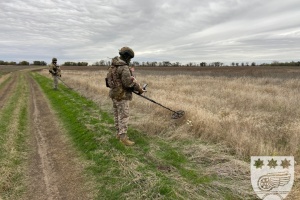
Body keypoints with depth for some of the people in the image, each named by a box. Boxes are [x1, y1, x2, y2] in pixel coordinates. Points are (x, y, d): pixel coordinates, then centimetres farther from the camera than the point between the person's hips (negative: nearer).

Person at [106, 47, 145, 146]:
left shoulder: (113, 66, 10)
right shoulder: (124, 68, -21)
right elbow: (129, 82, -24)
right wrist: (139, 89, -8)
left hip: (114, 94, 10)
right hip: (122, 95, -10)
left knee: (117, 115, 16)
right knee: (124, 116, -4)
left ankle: (119, 134, 26)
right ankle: (123, 138, 0)